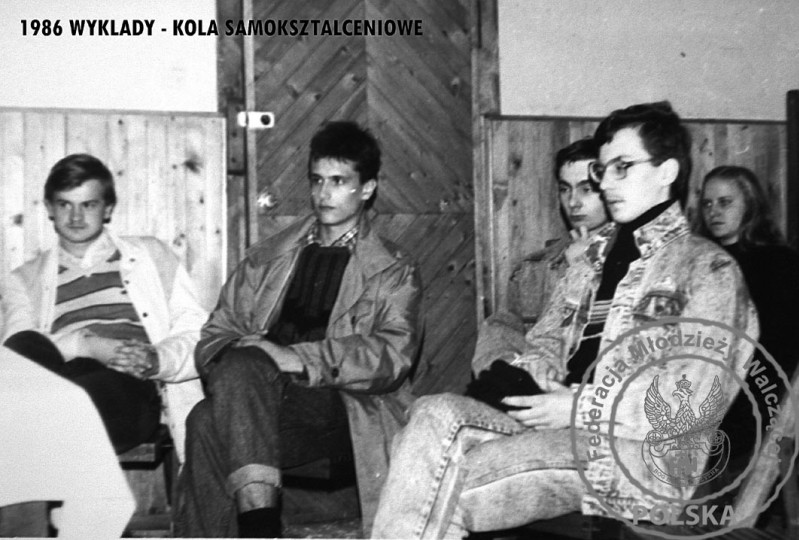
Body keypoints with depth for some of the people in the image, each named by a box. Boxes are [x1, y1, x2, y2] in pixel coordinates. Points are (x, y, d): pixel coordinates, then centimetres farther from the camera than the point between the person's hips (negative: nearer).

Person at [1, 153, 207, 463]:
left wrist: (158, 359, -10)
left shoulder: (150, 255, 24)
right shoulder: (25, 280, 27)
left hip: (130, 393, -2)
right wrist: (88, 345, -13)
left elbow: (201, 337, 13)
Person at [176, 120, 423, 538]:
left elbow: (392, 355, -5)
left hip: (336, 405, -3)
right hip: (259, 395, 3)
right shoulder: (267, 257, 23)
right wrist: (234, 359, -8)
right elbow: (216, 333, 18)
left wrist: (300, 358, -18)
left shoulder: (394, 272, 12)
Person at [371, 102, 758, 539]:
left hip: (637, 450, -6)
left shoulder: (708, 267, 3)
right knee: (435, 413, -24)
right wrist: (516, 375, 0)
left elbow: (697, 392, -9)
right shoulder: (594, 259, 24)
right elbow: (547, 340, 24)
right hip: (556, 427, 6)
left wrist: (581, 406, -13)